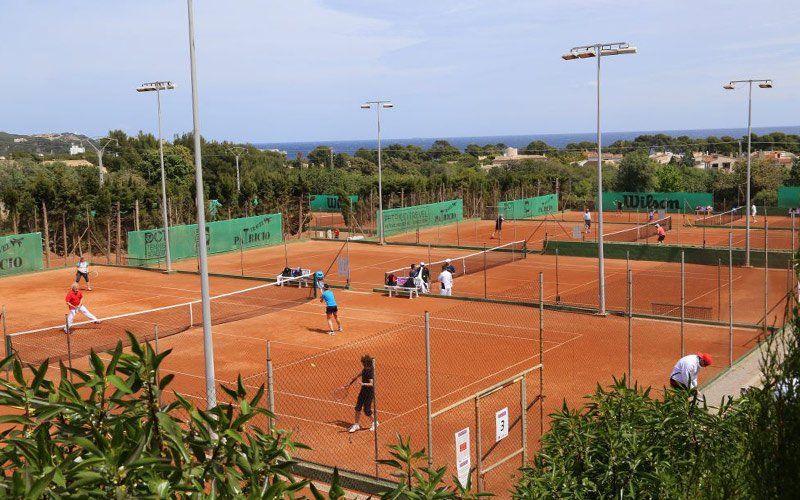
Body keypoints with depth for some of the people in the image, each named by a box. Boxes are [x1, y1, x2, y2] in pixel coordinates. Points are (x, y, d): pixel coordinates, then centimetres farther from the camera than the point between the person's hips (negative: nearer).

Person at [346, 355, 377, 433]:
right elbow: (358, 375, 19)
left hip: (369, 393, -8)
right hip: (363, 391, 8)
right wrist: (350, 384, 26)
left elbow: (371, 384, -33)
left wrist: (363, 384, -50)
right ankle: (357, 424, 21)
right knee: (358, 407, 8)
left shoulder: (370, 372, -24)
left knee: (367, 410, -2)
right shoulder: (365, 369, 2)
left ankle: (374, 422, 23)